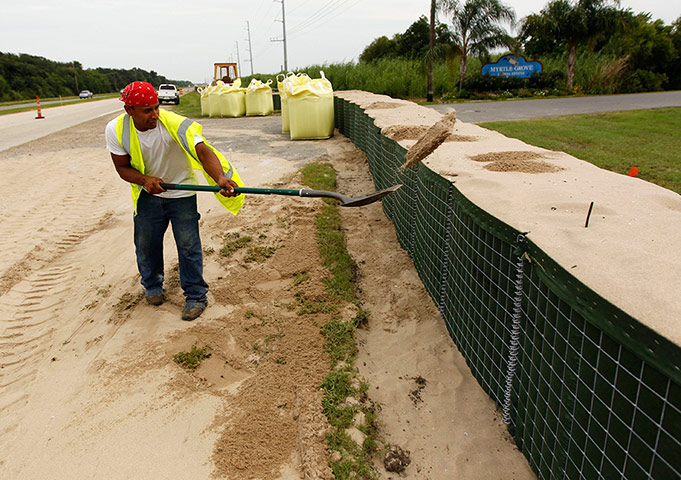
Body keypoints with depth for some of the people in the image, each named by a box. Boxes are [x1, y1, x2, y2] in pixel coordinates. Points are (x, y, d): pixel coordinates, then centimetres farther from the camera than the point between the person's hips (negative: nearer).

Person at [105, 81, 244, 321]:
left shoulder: (175, 124, -28)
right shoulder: (116, 130, -16)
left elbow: (203, 151, -39)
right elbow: (123, 167, -6)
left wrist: (220, 177, -58)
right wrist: (145, 179, -28)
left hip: (182, 192, -3)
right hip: (148, 193, 3)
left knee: (188, 245, -4)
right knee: (145, 243, 11)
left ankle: (196, 296, 13)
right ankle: (152, 285, 38)